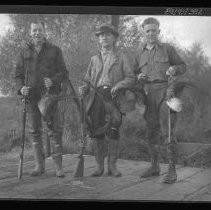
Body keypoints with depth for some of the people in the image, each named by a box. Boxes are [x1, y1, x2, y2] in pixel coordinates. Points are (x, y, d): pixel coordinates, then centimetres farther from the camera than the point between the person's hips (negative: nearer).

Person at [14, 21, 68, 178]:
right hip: (31, 97, 3)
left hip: (50, 95, -2)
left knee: (55, 130, -4)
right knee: (34, 132, 7)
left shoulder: (55, 50, 6)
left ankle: (58, 166, 3)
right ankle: (39, 165, 18)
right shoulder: (24, 52, 11)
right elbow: (18, 74, 12)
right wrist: (21, 88, -8)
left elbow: (63, 72, 2)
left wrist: (53, 80, -18)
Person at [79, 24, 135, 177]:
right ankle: (100, 166, 8)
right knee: (97, 132, -1)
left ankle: (112, 165, -3)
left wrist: (118, 85, -15)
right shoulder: (94, 59, 24)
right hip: (96, 97, 3)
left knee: (113, 130, -13)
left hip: (113, 96, -3)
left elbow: (130, 78, 3)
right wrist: (84, 88, 0)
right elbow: (88, 80, 22)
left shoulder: (123, 57, 12)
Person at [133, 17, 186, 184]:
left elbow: (183, 66, 9)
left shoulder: (168, 49, 8)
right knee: (152, 132, 9)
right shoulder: (140, 54, 18)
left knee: (168, 131, -10)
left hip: (166, 91, -4)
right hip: (148, 94, 4)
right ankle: (155, 167, 21)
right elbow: (134, 74, 23)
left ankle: (172, 170, -5)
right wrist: (139, 77, 1)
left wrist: (174, 69, -12)